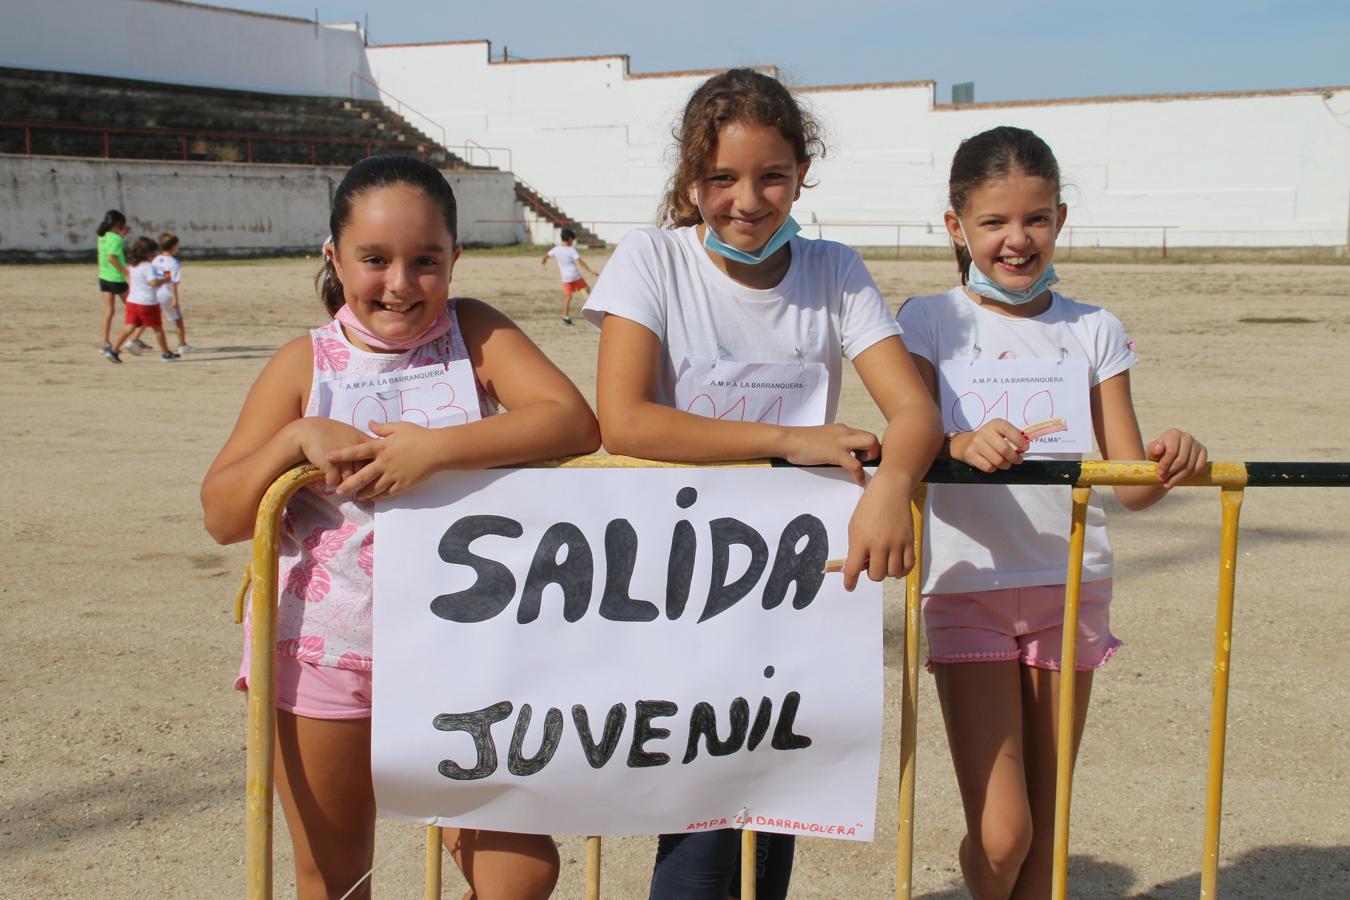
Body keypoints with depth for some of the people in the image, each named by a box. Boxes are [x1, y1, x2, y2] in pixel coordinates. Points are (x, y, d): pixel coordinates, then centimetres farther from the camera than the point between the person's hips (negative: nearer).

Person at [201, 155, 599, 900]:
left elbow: (575, 423, -20)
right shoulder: (306, 364, -2)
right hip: (324, 651, 1)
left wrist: (436, 449, -29)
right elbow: (222, 516, -3)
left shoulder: (474, 333, -5)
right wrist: (297, 438, -19)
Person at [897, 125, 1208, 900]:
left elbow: (1129, 481, 2)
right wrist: (963, 446, -34)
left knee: (1046, 828, 9)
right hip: (968, 588, -2)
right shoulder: (929, 323, 1)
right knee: (999, 834, -7)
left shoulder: (1094, 331, 6)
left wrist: (1169, 465, -21)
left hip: (1071, 588, 3)